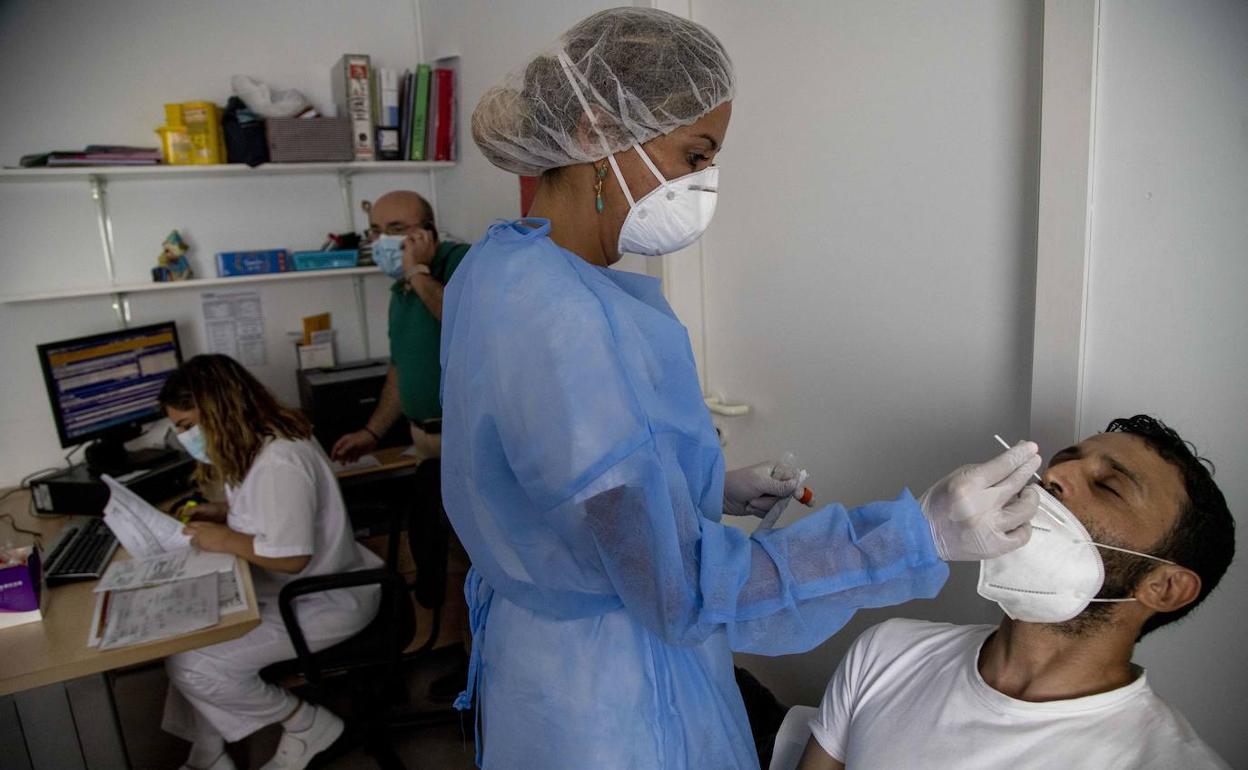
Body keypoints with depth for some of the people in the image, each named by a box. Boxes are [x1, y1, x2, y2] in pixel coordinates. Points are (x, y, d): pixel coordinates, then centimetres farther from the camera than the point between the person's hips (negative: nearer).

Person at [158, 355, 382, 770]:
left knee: (191, 665, -12)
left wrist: (225, 539, -17)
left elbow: (291, 557, -28)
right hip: (294, 584, 10)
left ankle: (308, 725, 6)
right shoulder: (258, 442, 6)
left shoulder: (279, 462, -27)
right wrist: (224, 512, 6)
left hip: (326, 599, -10)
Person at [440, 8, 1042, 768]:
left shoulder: (501, 267, -1)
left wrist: (714, 490, 5)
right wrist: (920, 534, -28)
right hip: (609, 705, -8)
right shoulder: (559, 319, -32)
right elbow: (685, 588, -28)